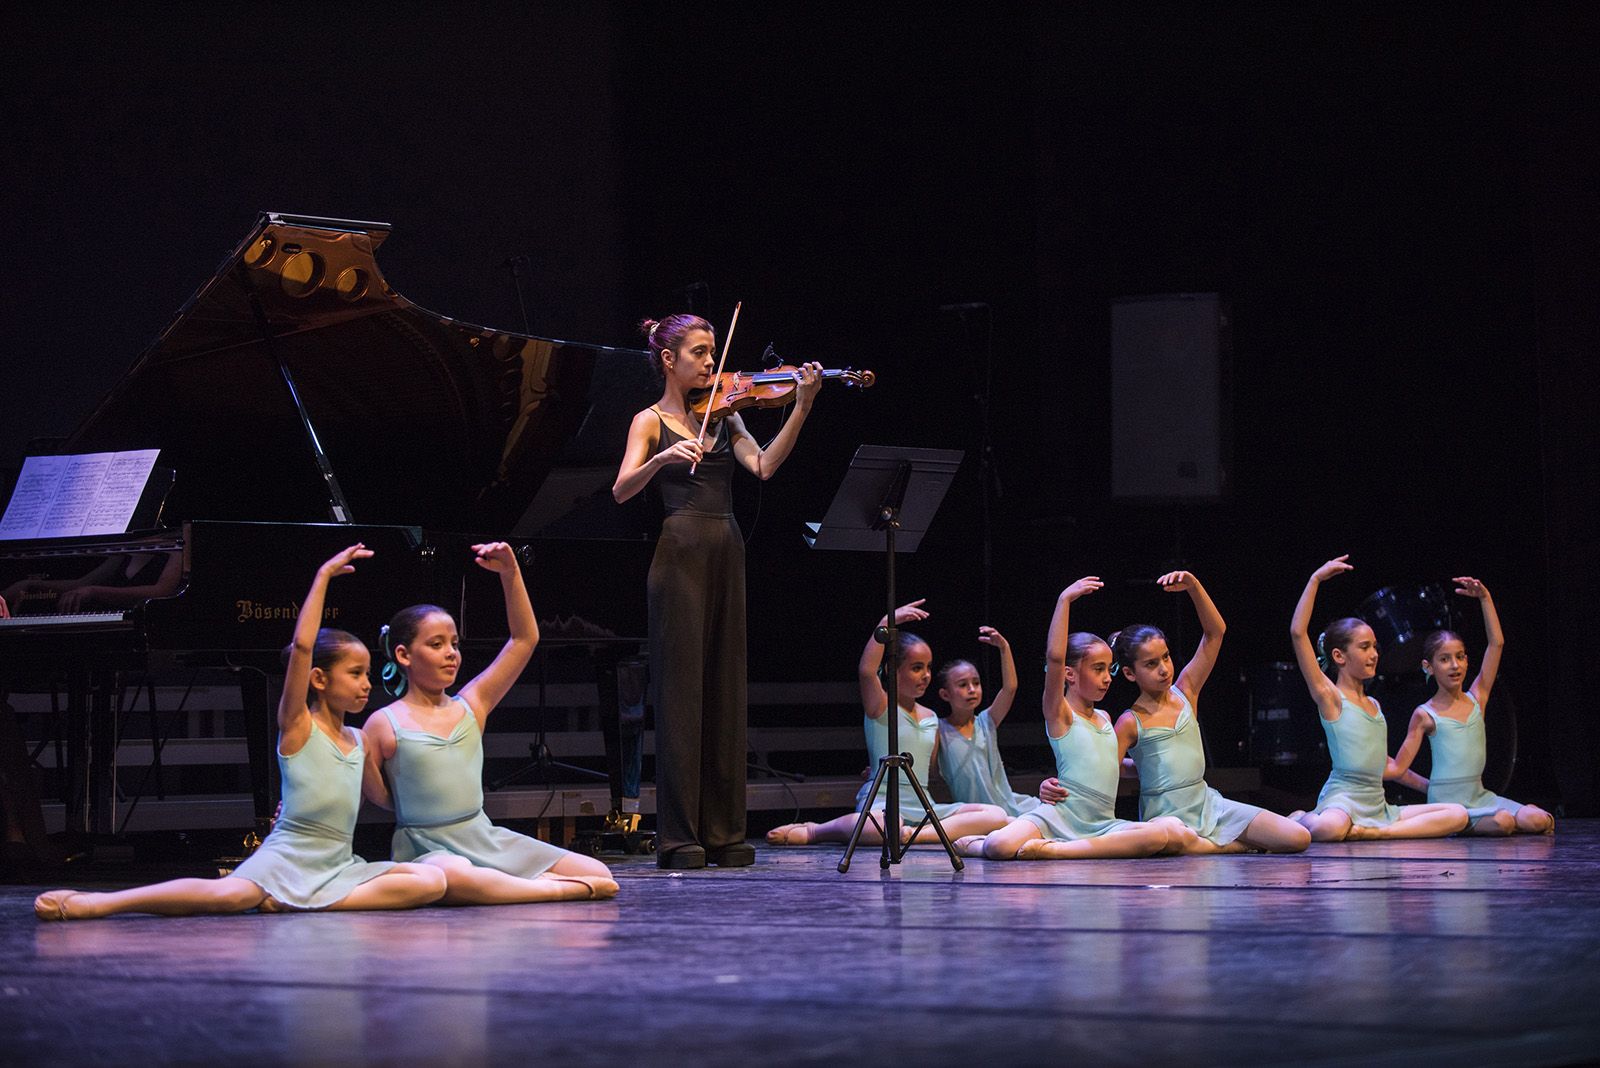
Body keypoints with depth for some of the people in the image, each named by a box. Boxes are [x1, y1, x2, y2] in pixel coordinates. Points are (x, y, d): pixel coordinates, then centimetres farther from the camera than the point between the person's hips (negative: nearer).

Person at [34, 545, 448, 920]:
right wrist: (324, 575, -16)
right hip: (285, 858, -6)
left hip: (339, 866, 6)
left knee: (432, 881, -19)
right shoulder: (297, 727, -2)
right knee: (230, 894, -38)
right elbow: (302, 646, -16)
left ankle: (293, 904, -23)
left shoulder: (358, 741, 16)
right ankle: (91, 904, -36)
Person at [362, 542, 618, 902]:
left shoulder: (471, 706, 10)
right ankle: (564, 889, -29)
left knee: (600, 875, -6)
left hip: (486, 840, 5)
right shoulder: (384, 725, -1)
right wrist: (364, 762, -16)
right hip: (427, 849, -5)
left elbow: (525, 638, 10)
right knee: (454, 879, -45)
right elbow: (381, 798, 2)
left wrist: (510, 574, 3)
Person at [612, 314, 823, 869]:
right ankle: (678, 836, -5)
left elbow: (764, 465, 0)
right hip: (682, 548, -5)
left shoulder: (723, 416, 16)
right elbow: (622, 490, -10)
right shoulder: (651, 421, 3)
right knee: (681, 687, -6)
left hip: (726, 551, 5)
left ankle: (723, 831, 9)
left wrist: (801, 408, -10)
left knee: (725, 688, 5)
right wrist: (663, 458, -28)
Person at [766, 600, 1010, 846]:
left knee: (997, 815, -14)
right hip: (881, 803, -6)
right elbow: (866, 671, -22)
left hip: (922, 807, 6)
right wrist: (887, 623, -23)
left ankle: (912, 835, -27)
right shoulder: (881, 707, -1)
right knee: (884, 826, -44)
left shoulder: (931, 718, 19)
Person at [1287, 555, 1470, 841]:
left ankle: (1373, 832, -16)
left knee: (1458, 815, -4)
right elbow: (1298, 633, -14)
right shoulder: (1330, 697, -3)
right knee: (1327, 829, -43)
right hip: (1342, 798, -8)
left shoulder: (1374, 705, 20)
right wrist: (1315, 580, -13)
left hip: (1377, 804, 8)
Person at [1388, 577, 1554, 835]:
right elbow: (1399, 769, 0)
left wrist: (1484, 598, 3)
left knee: (1539, 822, -17)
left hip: (1479, 794, 5)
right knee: (1502, 823, -31)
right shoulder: (1425, 715, -2)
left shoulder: (1476, 698, 9)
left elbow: (1496, 643, 5)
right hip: (1447, 801, -5)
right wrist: (1428, 786, 7)